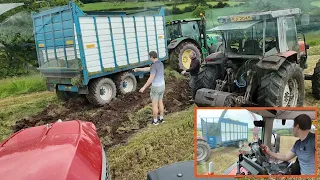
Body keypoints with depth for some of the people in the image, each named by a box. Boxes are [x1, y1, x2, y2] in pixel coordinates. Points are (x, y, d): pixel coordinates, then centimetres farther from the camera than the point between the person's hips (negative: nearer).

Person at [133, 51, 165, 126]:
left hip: (156, 87, -8)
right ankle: (161, 118, 31)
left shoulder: (154, 65, -24)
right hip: (162, 86, 8)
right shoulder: (161, 63, 7)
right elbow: (148, 69, 18)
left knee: (154, 104, 8)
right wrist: (138, 69, 24)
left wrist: (144, 87, -22)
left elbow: (151, 78, -28)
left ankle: (155, 120, 20)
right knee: (160, 102, 22)